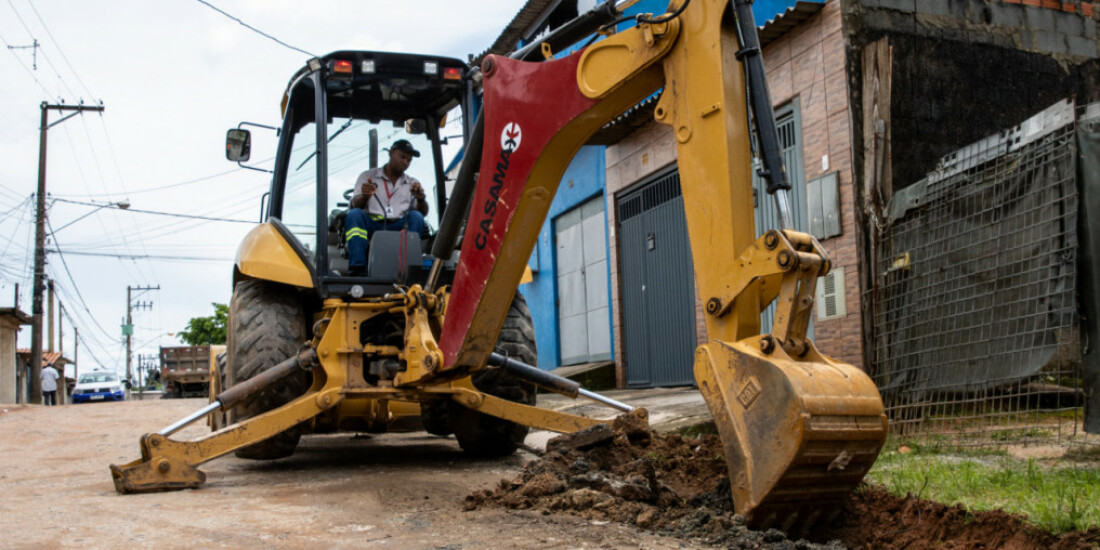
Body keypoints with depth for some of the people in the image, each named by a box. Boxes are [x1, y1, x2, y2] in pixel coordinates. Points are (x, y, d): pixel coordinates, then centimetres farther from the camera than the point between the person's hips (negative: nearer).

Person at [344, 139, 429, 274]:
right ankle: (357, 268, -41)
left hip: (399, 227, 1)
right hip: (371, 225, -1)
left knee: (416, 217, -27)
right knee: (354, 214, -29)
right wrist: (364, 196, -21)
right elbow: (356, 205, 3)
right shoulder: (367, 176, 17)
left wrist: (421, 199, -16)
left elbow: (424, 212, 7)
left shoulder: (412, 183, 23)